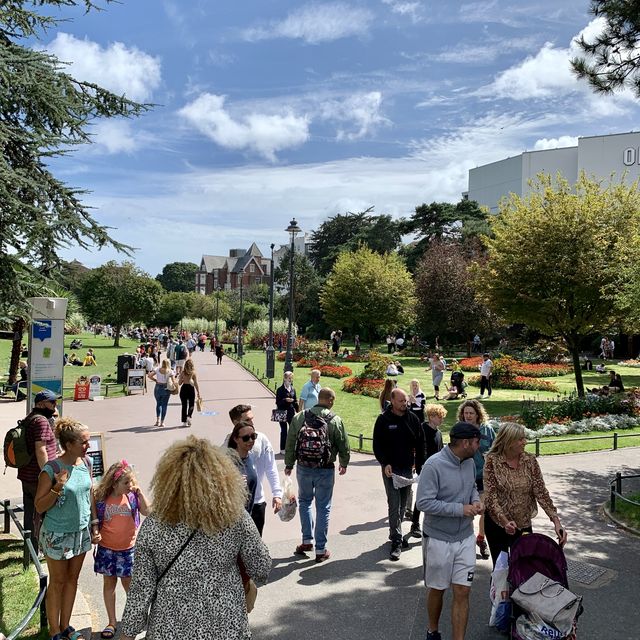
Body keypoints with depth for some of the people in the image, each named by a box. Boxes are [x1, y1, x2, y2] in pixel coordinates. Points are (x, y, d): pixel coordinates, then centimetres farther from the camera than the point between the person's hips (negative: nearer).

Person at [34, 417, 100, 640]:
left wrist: (95, 526, 8)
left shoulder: (86, 463, -5)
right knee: (57, 583, 11)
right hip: (58, 535, -5)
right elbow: (40, 506, -16)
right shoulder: (51, 469, -22)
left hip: (81, 532, 5)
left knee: (72, 580, 18)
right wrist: (58, 488, -32)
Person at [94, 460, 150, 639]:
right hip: (107, 549, 1)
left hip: (128, 548, -1)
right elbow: (96, 521, 2)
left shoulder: (132, 495, -8)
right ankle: (112, 622, 25)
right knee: (109, 583, 12)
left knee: (128, 583, 7)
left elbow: (147, 512, -16)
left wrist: (139, 492, -21)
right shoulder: (102, 498, -9)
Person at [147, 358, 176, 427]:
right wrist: (176, 383, 6)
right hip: (166, 388, -2)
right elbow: (174, 382, -15)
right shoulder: (170, 372, -7)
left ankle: (158, 420, 13)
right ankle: (162, 422, 10)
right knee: (164, 405, 8)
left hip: (157, 388, 2)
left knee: (158, 404, 20)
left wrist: (155, 380, 4)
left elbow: (149, 376, -8)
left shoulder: (157, 369, -2)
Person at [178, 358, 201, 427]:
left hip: (184, 389, 2)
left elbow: (179, 383, 2)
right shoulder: (194, 373, -6)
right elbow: (196, 384, -7)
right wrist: (198, 394, -2)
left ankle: (184, 421, 14)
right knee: (191, 405, 14)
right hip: (191, 389, -2)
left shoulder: (182, 372, -3)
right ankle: (189, 417, -10)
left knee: (184, 406, 12)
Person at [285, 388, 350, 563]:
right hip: (325, 470, -2)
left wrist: (289, 464, 14)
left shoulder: (300, 417, -4)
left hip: (303, 468, 2)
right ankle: (320, 549, 13)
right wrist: (343, 464, 16)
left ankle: (307, 540, 23)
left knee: (304, 502, 23)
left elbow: (290, 443, 1)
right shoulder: (335, 420, -10)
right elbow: (344, 446, -3)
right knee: (323, 508, 8)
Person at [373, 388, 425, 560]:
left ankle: (395, 533, 29)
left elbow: (420, 443, 8)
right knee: (394, 505, -7)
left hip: (407, 469, 4)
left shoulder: (412, 418, 2)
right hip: (391, 469, -4)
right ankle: (396, 541, -3)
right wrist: (385, 463, -17)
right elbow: (377, 445, -5)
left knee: (403, 505, 13)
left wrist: (419, 465, 2)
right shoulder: (383, 420, -7)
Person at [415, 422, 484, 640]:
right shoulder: (434, 465, -22)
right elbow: (424, 502, -24)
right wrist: (460, 509, -23)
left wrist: (476, 500, -4)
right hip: (438, 539, -4)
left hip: (465, 538, 5)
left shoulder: (469, 462, -1)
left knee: (462, 592, 3)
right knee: (437, 589, 15)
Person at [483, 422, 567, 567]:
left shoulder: (530, 460, -6)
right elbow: (490, 496, -18)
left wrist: (556, 521, -19)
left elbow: (541, 492, -9)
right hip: (498, 523, -2)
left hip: (524, 524, 3)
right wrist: (505, 521, -31)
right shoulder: (492, 461, -15)